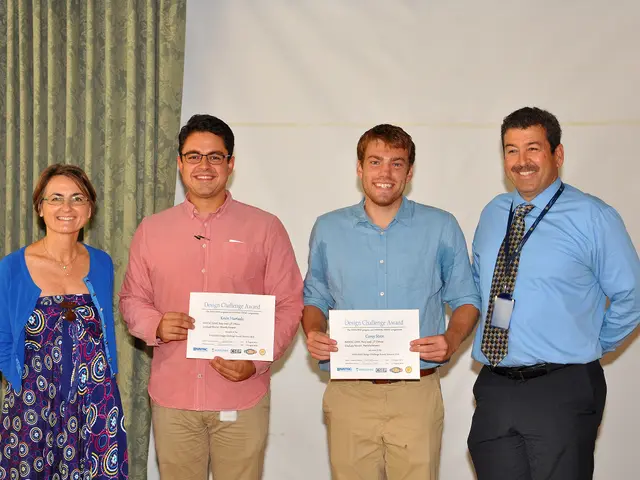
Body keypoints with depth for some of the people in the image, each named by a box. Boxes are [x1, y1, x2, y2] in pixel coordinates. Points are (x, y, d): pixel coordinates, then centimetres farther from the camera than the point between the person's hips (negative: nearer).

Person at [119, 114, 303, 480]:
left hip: (242, 398, -2)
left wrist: (257, 362, -12)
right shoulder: (152, 230, 7)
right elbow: (132, 299, 13)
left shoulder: (265, 228, 1)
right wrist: (155, 326, -9)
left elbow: (290, 305, 1)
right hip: (172, 397, 2)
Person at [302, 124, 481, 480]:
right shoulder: (328, 229, 8)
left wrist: (452, 341, -9)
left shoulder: (442, 228, 4)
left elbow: (466, 298, 10)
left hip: (417, 395, -1)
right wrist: (314, 333, -4)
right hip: (349, 394, 1)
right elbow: (315, 297, 16)